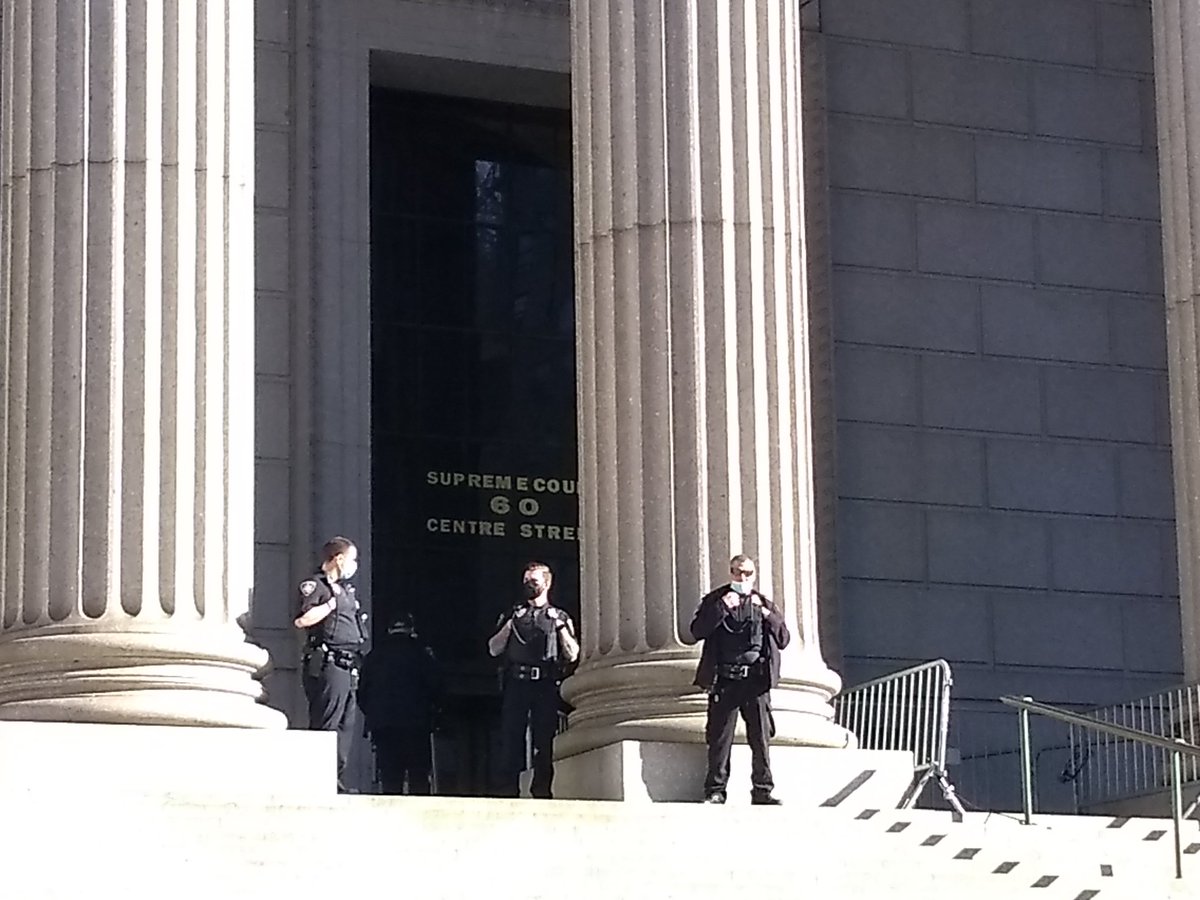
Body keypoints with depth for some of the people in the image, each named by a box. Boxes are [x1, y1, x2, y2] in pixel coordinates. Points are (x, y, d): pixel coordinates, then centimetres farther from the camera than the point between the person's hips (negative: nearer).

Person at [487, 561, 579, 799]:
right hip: (516, 683, 0)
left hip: (546, 686, 0)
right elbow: (494, 649, 11)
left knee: (544, 743, -2)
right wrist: (508, 626, -1)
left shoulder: (559, 617, 16)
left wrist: (561, 627, -3)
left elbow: (572, 655, 7)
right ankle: (506, 792, -7)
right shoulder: (513, 615, 19)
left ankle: (542, 792, 0)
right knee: (510, 739, -6)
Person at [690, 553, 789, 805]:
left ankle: (762, 791, 5)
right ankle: (715, 791, 4)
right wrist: (722, 608, -12)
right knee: (720, 738, -2)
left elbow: (784, 639, 8)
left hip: (756, 679, 1)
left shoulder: (764, 604, 16)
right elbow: (697, 631, -3)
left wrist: (767, 614, -6)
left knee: (761, 738, -1)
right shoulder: (714, 600, 10)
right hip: (724, 680, -1)